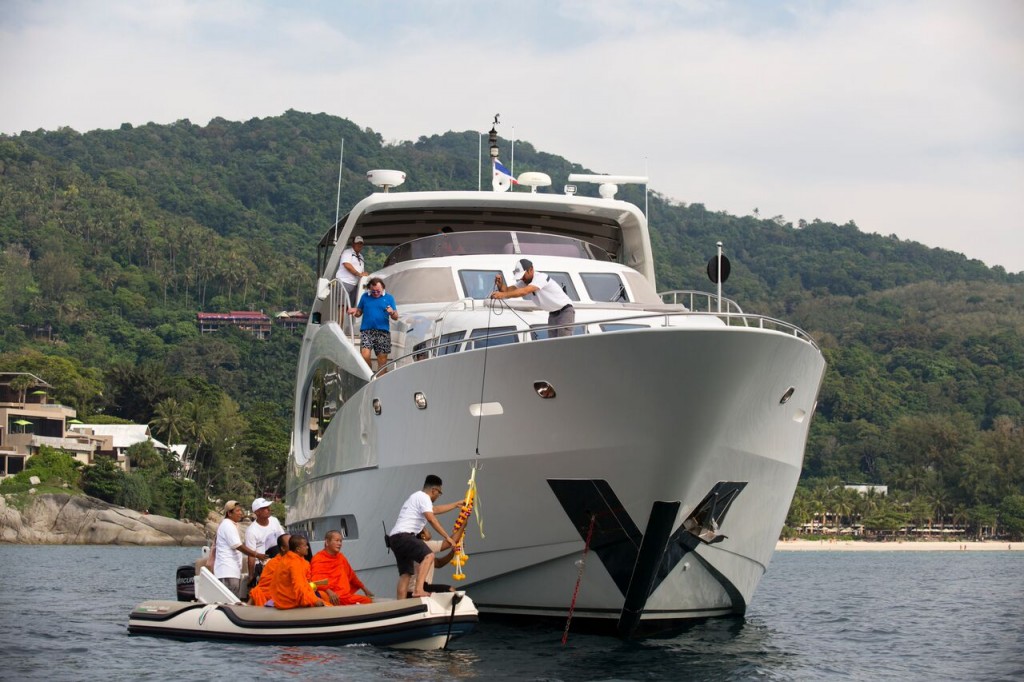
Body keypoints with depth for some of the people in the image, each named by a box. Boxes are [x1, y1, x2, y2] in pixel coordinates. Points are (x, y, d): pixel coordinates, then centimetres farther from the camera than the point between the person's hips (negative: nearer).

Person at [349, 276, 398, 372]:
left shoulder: (389, 298, 8)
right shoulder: (365, 297, 11)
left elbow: (396, 317, 8)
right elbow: (359, 313, 18)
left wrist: (392, 312, -15)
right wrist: (354, 311, -5)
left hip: (383, 332, 0)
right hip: (367, 331, 0)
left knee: (382, 360, -1)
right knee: (365, 356, -17)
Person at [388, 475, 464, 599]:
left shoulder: (416, 497, 30)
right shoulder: (423, 497, -3)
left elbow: (436, 509, 46)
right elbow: (432, 519, -16)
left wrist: (456, 504, 55)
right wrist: (447, 537, -14)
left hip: (394, 538, 11)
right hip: (404, 536, -11)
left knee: (405, 574, 8)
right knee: (428, 555, -24)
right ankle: (418, 589, -39)